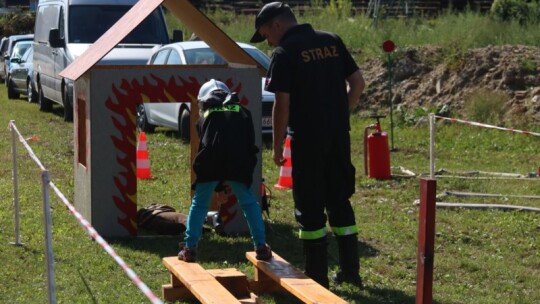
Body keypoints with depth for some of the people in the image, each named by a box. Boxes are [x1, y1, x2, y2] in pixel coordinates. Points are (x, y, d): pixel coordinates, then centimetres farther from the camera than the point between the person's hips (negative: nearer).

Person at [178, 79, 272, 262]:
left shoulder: (205, 115, 21)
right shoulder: (241, 110, 23)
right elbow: (250, 143, 17)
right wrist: (248, 168, 23)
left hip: (210, 164, 0)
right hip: (238, 163, 0)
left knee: (199, 204, 14)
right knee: (249, 203, 15)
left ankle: (189, 249, 11)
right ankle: (261, 246, 11)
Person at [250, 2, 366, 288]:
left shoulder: (285, 52, -9)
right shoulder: (332, 41, 9)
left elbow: (282, 104, -13)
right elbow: (358, 82, 10)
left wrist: (276, 146, -5)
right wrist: (341, 114, 15)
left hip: (307, 138, -6)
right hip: (339, 136, 6)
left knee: (310, 207, 4)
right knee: (340, 201, 16)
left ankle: (317, 276, 8)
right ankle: (350, 270, 19)